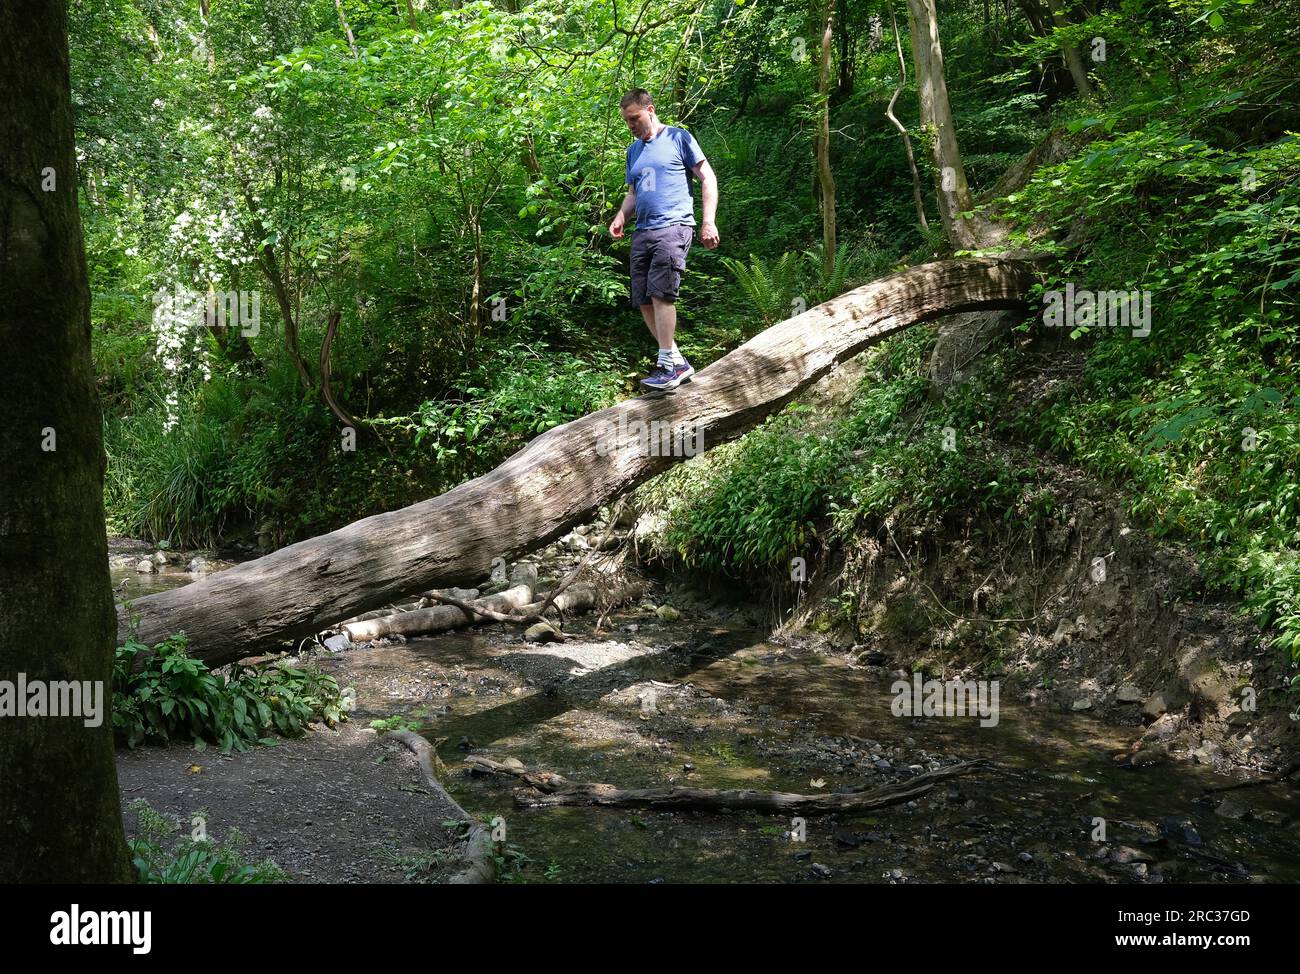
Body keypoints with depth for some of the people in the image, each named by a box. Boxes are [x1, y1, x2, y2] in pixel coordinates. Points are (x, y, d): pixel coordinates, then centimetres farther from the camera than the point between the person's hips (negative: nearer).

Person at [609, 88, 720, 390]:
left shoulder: (678, 137, 2)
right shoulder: (633, 150, 21)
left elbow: (708, 178, 0)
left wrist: (708, 222, -10)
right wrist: (621, 216, 7)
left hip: (673, 226, -7)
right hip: (643, 231, 7)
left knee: (660, 294, -20)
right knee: (644, 301, 2)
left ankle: (667, 366, -18)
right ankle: (678, 361, 10)